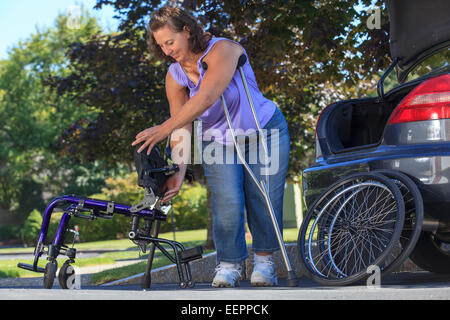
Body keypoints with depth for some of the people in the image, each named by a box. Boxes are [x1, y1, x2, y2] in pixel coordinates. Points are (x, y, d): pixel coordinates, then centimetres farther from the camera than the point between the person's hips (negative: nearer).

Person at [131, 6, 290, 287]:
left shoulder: (223, 50, -27)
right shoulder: (175, 76, -9)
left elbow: (206, 98, -41)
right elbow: (182, 128, -11)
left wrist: (163, 129, -48)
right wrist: (179, 172, -24)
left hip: (265, 134, -3)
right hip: (219, 141, 3)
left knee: (264, 200, -3)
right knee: (227, 203, -12)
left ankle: (265, 261, 14)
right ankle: (229, 264, 3)